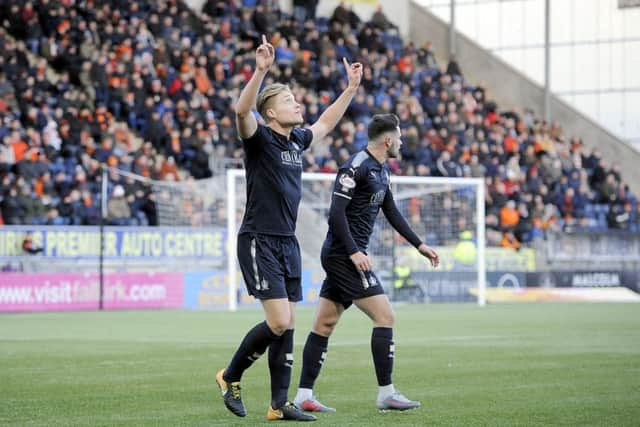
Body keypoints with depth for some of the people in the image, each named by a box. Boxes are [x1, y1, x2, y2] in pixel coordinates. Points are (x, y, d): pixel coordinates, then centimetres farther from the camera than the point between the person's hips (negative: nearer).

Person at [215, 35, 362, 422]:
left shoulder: (297, 140, 12)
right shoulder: (259, 138, -8)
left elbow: (325, 123, 32)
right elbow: (242, 111, -30)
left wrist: (352, 88, 30)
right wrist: (261, 70, -40)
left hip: (288, 243, 7)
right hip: (259, 242, -7)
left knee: (287, 326, 5)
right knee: (279, 322, -14)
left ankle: (280, 404, 9)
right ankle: (231, 376, 7)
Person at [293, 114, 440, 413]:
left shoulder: (381, 170, 15)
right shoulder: (356, 167, -15)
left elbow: (391, 212, 24)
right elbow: (336, 212, -20)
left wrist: (419, 245, 23)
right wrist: (354, 251, -24)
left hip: (344, 256, 10)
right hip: (345, 254, -10)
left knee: (324, 324, 8)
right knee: (384, 316, -10)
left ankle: (303, 396, 9)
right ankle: (386, 394, -7)